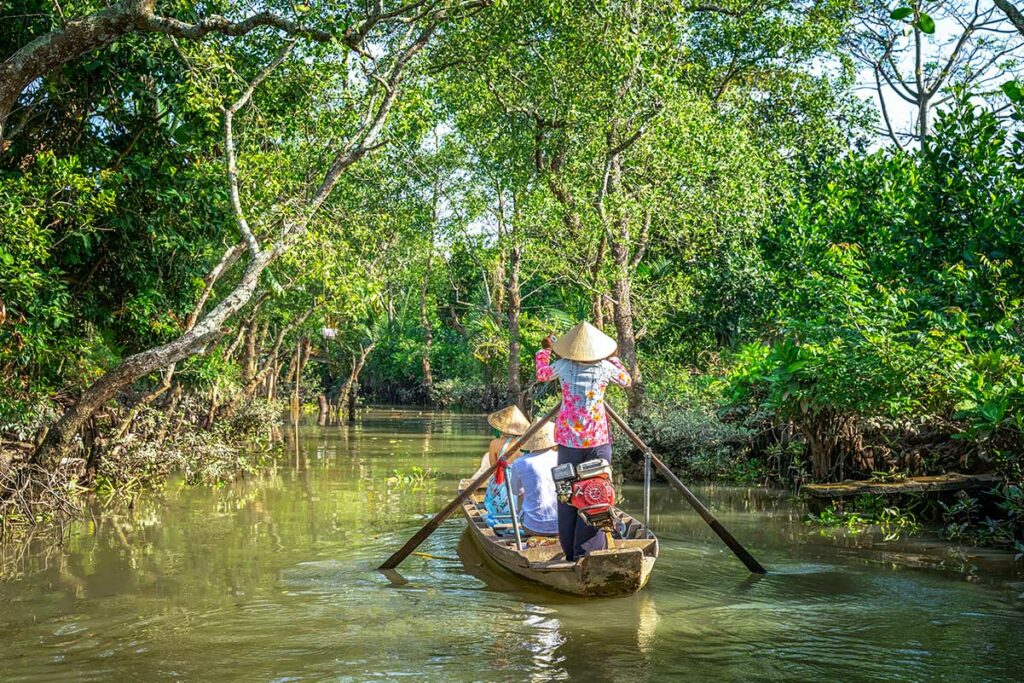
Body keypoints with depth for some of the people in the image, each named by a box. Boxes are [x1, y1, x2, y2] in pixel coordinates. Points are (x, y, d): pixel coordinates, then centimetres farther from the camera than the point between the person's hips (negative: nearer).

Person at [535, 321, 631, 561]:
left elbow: (542, 374, 21)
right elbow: (626, 381, 17)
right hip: (597, 439, -1)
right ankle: (588, 553, -3)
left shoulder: (562, 366, -1)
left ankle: (571, 553, 13)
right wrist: (612, 359, 28)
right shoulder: (605, 367, -4)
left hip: (568, 438, 2)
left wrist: (545, 350, 35)